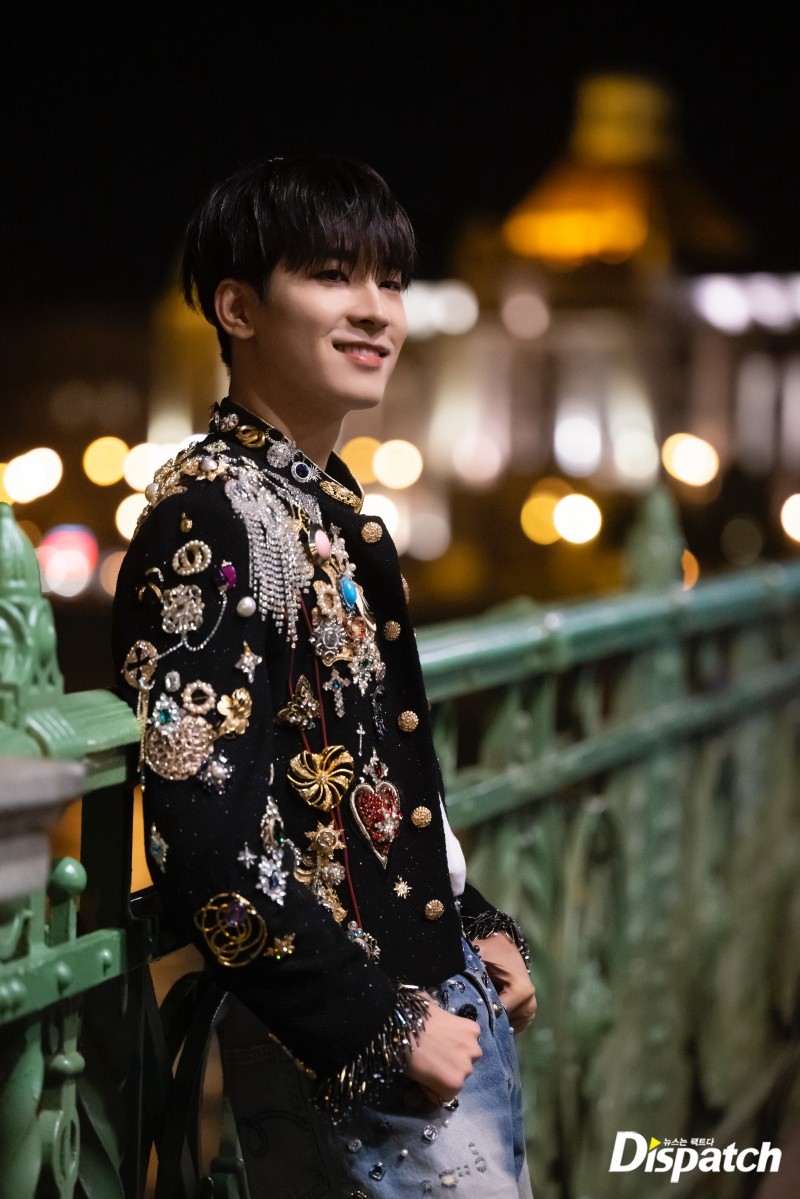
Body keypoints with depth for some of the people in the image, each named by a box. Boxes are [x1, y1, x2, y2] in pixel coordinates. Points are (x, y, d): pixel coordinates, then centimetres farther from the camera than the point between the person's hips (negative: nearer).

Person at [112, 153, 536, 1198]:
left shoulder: (335, 509, 11)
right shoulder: (209, 521, -17)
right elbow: (212, 839, -23)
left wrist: (480, 926, 14)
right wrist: (386, 1030, -18)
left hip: (456, 994, 9)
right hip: (360, 1051, -9)